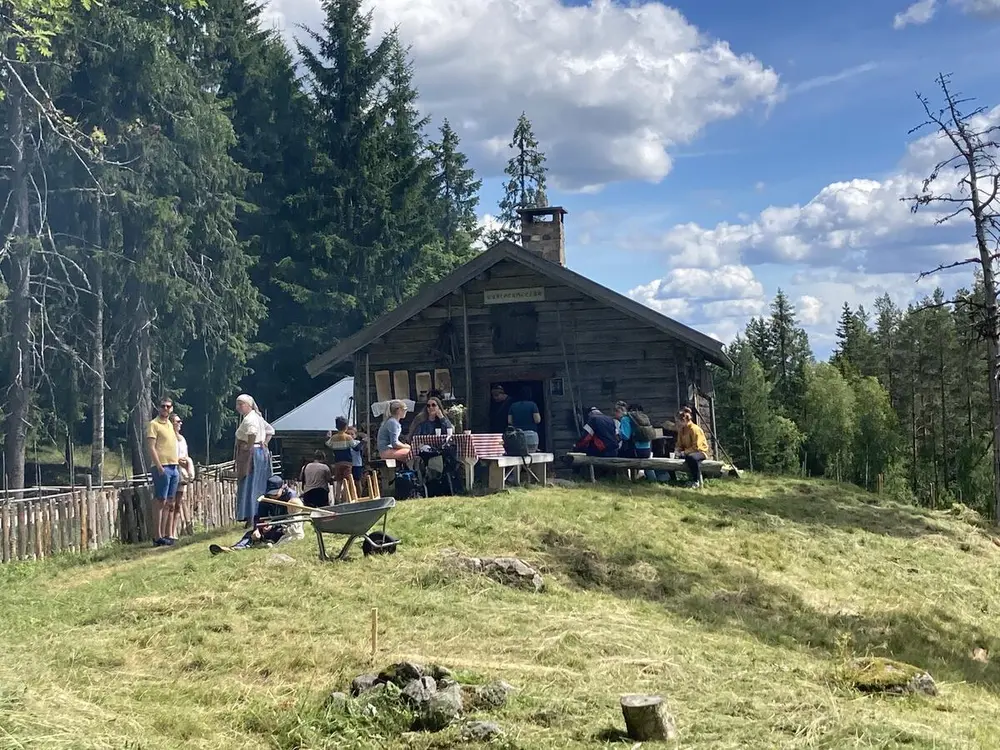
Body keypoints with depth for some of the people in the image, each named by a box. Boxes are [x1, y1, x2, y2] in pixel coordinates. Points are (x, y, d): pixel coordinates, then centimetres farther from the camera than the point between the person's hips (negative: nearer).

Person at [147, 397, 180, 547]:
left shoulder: (170, 424, 19)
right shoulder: (154, 425, -5)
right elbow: (151, 447, -13)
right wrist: (159, 467, -20)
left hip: (173, 467, 8)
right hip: (162, 467, -8)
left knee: (170, 503, 8)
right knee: (161, 502, -9)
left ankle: (167, 535, 12)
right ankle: (159, 537, -8)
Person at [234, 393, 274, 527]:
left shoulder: (249, 419, -14)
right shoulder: (257, 417, 17)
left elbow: (253, 432, -37)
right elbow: (270, 431, 28)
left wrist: (249, 447, -24)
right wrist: (264, 443, 17)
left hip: (251, 455, -10)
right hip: (262, 453, 10)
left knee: (249, 487, -8)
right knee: (260, 488, 12)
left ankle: (251, 518, -9)